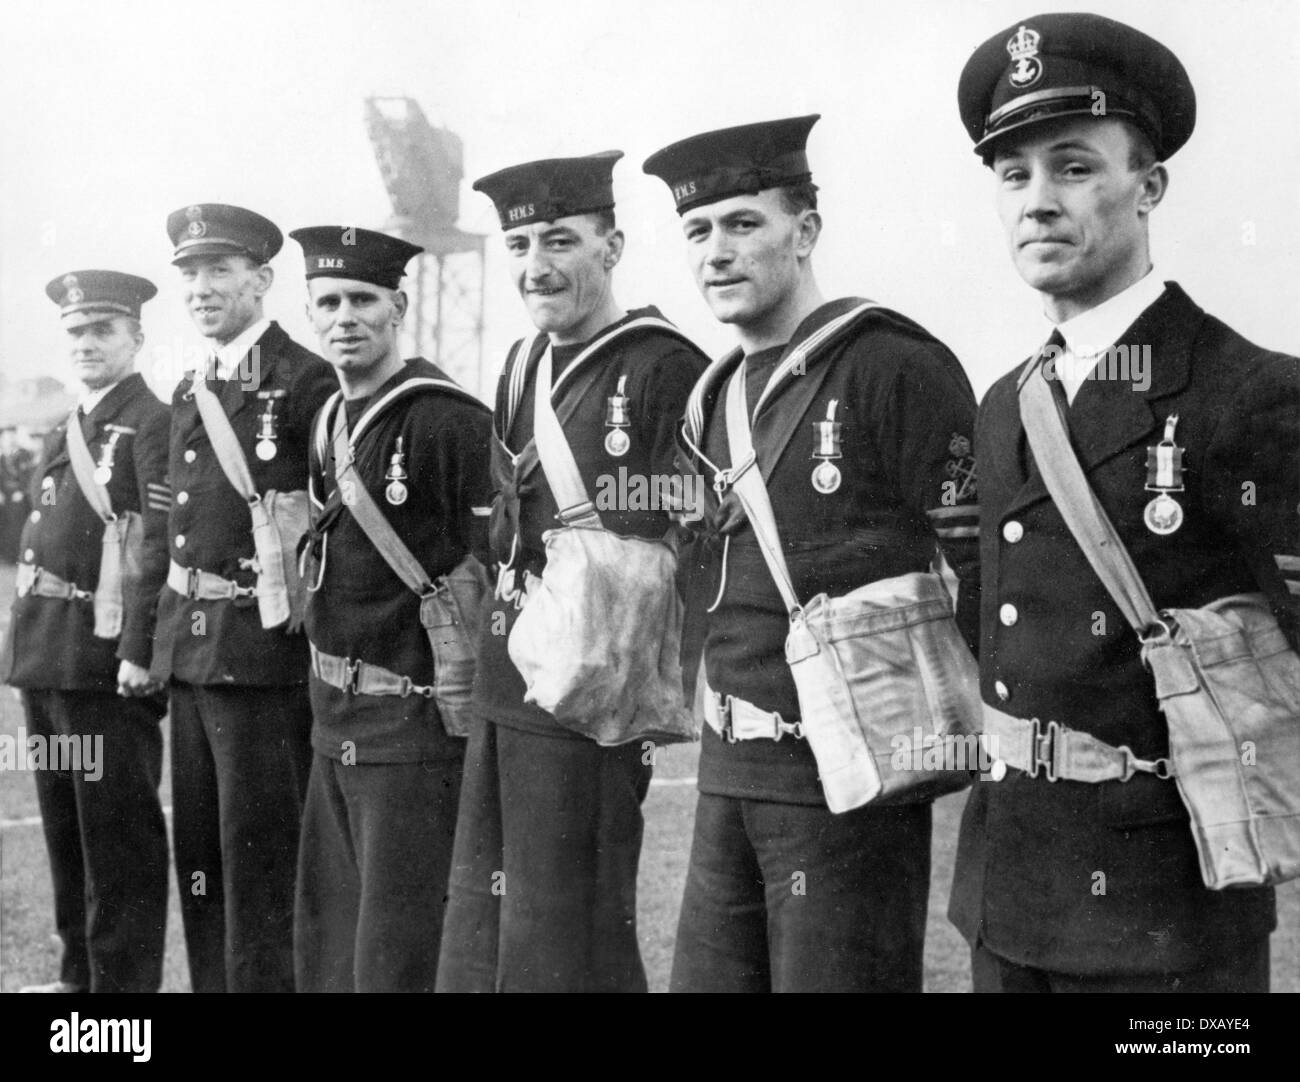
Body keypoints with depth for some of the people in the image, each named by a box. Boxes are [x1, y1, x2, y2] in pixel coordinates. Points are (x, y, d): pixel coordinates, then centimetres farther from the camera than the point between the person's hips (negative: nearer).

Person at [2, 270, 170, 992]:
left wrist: (138, 650, -22)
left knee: (118, 829, -2)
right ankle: (80, 971, 27)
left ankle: (124, 979, 7)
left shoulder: (154, 425, -8)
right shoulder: (67, 432, 18)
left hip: (106, 656, -9)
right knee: (64, 820, 16)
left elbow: (161, 546, -17)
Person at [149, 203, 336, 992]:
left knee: (259, 862, 0)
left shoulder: (306, 383, -12)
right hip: (189, 654, 8)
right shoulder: (191, 392, 14)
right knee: (198, 859, 16)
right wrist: (156, 642, 16)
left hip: (264, 654, -8)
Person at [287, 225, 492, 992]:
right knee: (325, 946, 17)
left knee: (398, 958, -1)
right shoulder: (329, 420, 11)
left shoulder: (450, 419, -16)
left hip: (415, 723, -9)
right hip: (336, 723, 9)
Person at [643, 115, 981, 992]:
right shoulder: (717, 397, 13)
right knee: (708, 973, 14)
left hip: (848, 779, -7)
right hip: (729, 776, 8)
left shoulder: (898, 367, -11)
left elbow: (982, 563, -13)